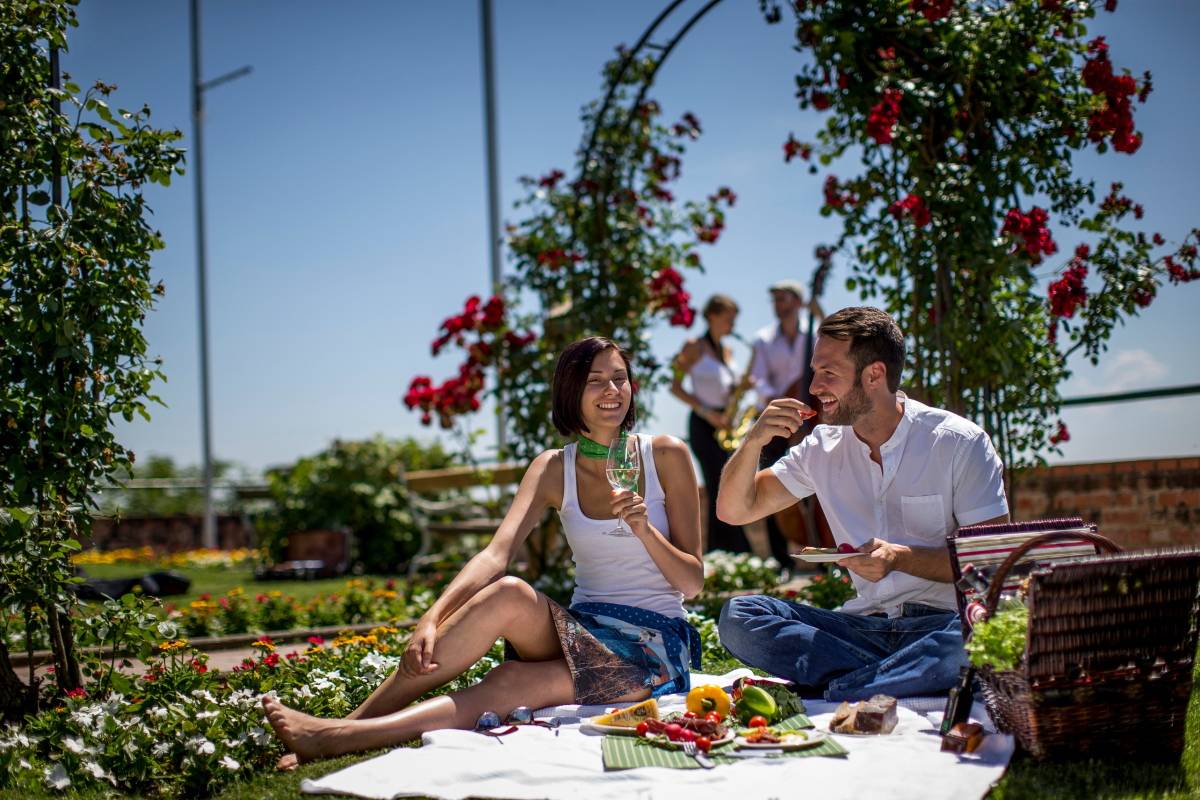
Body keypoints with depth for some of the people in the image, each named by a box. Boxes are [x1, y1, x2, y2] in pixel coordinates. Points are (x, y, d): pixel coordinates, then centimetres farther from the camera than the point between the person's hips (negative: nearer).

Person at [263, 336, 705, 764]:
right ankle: (353, 726, -30)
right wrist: (431, 619, -29)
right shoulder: (553, 469, 4)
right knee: (507, 591, -30)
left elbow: (693, 582, -1)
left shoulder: (666, 455, -2)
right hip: (583, 632, 3)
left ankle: (342, 734, -29)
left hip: (654, 646, -3)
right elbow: (496, 553, -13)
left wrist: (645, 530, -20)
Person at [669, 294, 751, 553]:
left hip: (723, 425, 7)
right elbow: (675, 387, -6)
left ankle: (717, 554, 11)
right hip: (703, 425, -7)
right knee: (720, 490, -11)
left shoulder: (727, 352, 16)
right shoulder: (695, 347, -3)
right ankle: (740, 554, -13)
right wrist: (708, 413, -15)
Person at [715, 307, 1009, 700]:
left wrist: (901, 558, -20)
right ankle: (893, 678, -24)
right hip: (865, 627, 5)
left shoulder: (960, 442, -4)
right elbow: (734, 510, 13)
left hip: (944, 623, -4)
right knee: (738, 615, -17)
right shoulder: (823, 449, 9)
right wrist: (754, 441, -5)